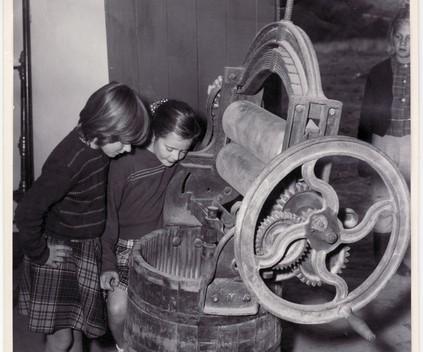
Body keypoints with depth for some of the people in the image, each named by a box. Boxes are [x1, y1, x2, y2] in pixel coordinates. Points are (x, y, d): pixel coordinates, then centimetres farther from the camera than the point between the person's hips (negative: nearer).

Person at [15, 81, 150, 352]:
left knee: (76, 328, 18)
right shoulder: (68, 162, -31)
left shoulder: (97, 145, -9)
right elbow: (27, 212, -27)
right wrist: (39, 254, -16)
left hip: (87, 249, 7)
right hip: (59, 250, -7)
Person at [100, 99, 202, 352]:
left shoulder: (180, 162, -6)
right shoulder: (126, 164, -18)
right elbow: (108, 214, -11)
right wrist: (107, 264, -11)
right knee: (118, 309, -17)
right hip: (126, 245, -3)